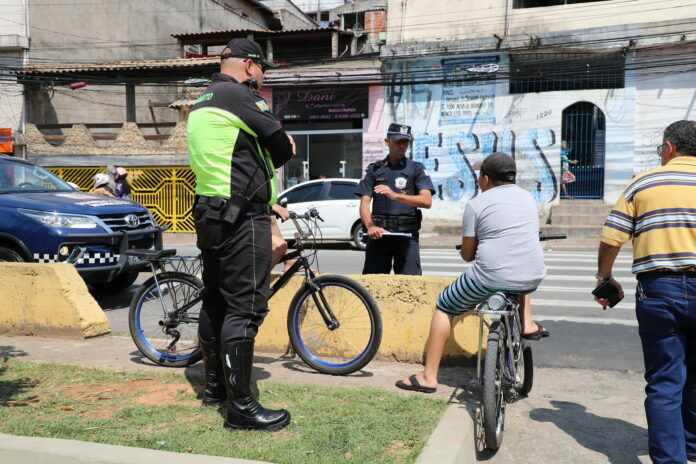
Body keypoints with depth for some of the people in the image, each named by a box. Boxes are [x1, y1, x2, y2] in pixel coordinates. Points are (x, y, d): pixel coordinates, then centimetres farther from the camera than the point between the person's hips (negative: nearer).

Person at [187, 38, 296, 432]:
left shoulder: (202, 103, 19)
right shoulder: (239, 96, -11)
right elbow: (283, 148, -10)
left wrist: (267, 201, 14)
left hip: (210, 215, 10)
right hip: (243, 218, -10)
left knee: (216, 302, 15)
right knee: (245, 307, -8)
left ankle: (215, 384, 28)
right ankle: (241, 406, -5)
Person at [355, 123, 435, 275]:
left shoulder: (416, 169, 8)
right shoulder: (374, 169, 13)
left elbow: (427, 201, -7)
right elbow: (364, 203, 4)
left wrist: (395, 195, -20)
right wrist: (370, 226, -17)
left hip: (407, 234, -1)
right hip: (378, 234, 2)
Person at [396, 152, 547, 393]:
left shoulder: (476, 204, -3)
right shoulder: (528, 197, 14)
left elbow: (468, 254, 1)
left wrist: (465, 251, 24)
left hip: (490, 278, -5)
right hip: (533, 278, 6)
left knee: (444, 306, 15)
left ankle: (428, 377, 14)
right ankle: (527, 324, 29)